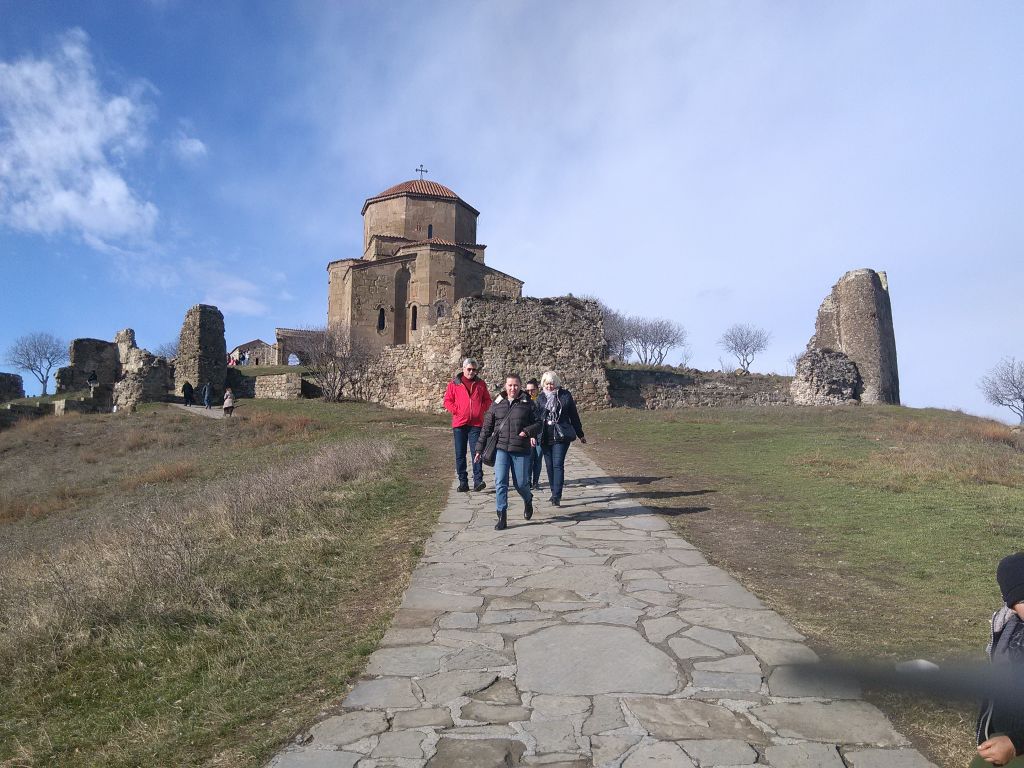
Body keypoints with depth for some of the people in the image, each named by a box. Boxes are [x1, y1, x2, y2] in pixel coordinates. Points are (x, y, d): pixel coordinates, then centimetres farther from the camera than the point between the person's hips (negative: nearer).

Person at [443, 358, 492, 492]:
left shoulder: (481, 383, 9)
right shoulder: (454, 384, 4)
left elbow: (487, 400, 15)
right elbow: (447, 401, 5)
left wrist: (481, 410, -1)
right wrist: (456, 411, -8)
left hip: (476, 423, 0)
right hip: (459, 423, 0)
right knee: (460, 454, 4)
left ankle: (478, 480, -6)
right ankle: (463, 482, 11)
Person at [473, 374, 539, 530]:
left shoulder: (527, 404, 2)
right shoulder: (497, 404, 6)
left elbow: (538, 423, 5)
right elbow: (486, 428, 9)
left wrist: (527, 431, -16)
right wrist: (479, 449, 8)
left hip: (521, 450, -1)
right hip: (501, 449, 1)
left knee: (521, 483, 6)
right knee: (500, 482, -8)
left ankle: (528, 501, 40)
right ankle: (502, 517, -1)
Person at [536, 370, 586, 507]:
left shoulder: (565, 395, 1)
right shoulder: (540, 397, 6)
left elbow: (574, 415, 7)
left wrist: (580, 434, 12)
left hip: (561, 436, -3)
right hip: (545, 437, 3)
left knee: (558, 465, -11)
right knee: (549, 465, 10)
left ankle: (557, 496, -12)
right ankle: (554, 493, 24)